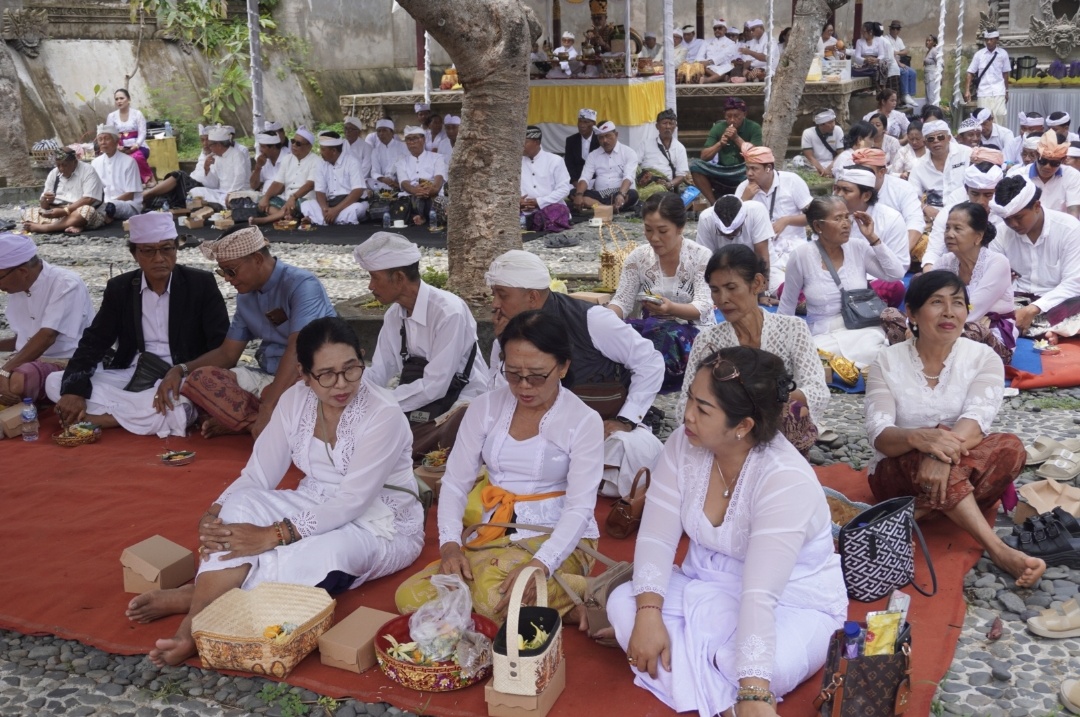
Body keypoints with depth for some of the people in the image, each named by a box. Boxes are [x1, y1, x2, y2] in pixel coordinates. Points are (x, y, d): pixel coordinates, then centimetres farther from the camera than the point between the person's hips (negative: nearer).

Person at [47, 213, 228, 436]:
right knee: (55, 383, -13)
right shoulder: (119, 288, 6)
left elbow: (222, 348, -8)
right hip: (131, 377, 4)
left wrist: (182, 371, -26)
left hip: (182, 380, -4)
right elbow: (94, 341, 2)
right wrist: (74, 389, -16)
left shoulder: (201, 284, -4)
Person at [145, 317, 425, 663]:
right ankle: (193, 628, -30)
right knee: (241, 505, -23)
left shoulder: (383, 414, -22)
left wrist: (272, 536, -32)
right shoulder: (295, 400, -4)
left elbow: (351, 502, -26)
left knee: (328, 553, -38)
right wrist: (215, 512, -24)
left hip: (382, 527, -5)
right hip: (316, 507, 5)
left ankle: (196, 596, -29)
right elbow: (258, 475, -4)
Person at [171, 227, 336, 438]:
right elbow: (227, 353, 17)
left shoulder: (301, 284, -15)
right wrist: (180, 370, -1)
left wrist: (268, 409, -34)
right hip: (266, 378, 7)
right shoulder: (246, 296, 10)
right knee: (199, 379, -15)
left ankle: (234, 420, -14)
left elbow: (297, 350, -26)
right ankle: (276, 426, -23)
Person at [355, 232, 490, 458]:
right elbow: (378, 375, 3)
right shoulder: (394, 315, 3)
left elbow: (434, 386, -22)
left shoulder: (449, 312, -21)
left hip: (458, 413, -7)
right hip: (418, 412, 7)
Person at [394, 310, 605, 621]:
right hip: (494, 536, 5)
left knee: (496, 593, -36)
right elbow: (455, 482, 3)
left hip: (557, 540, -5)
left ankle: (584, 595, -8)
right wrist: (450, 543, -15)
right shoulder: (485, 408, 3)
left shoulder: (584, 421, -7)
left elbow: (579, 509, -14)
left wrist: (539, 565, -30)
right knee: (411, 597, -19)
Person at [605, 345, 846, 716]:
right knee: (623, 603, -19)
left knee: (768, 666, -38)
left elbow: (760, 594, -38)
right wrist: (649, 614, -27)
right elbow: (657, 537, -12)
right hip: (709, 585, 6)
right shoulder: (684, 443, -13)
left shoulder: (786, 480, -31)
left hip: (793, 603, -6)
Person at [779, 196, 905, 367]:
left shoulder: (858, 248, 3)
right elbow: (787, 304, 5)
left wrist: (872, 238, -5)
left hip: (865, 331, 2)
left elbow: (897, 274, -2)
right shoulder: (802, 255, -5)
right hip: (823, 336, -2)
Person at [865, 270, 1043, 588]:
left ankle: (914, 517, -25)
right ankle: (999, 551, -36)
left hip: (963, 472, 2)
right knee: (933, 449, -35)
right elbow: (879, 436, -19)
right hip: (899, 471, -2)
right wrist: (920, 438, -43)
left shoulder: (984, 358, -5)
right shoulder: (887, 362, -8)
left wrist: (943, 454, -44)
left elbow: (976, 421, -22)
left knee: (1010, 447, -28)